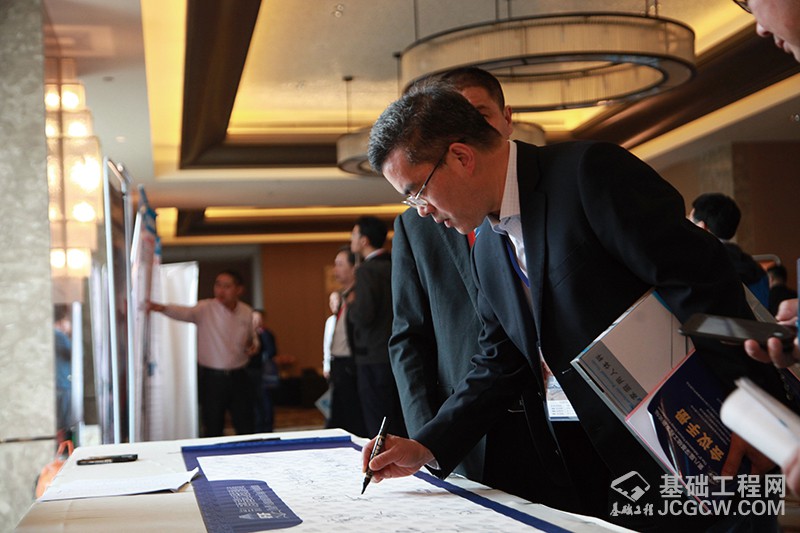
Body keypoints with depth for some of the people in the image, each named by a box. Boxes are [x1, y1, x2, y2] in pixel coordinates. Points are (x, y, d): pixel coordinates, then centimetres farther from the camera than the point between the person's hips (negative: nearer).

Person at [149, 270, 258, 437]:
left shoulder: (247, 312, 3)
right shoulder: (206, 308, -10)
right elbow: (185, 312, -31)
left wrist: (254, 346, -3)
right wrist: (162, 308, -51)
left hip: (238, 377, 3)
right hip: (211, 377, -3)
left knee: (245, 426, 7)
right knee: (213, 428, 4)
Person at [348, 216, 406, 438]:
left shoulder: (366, 271, -13)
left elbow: (364, 316, -20)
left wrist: (351, 303, 0)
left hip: (375, 359, -8)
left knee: (379, 429, -3)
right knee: (401, 425, 13)